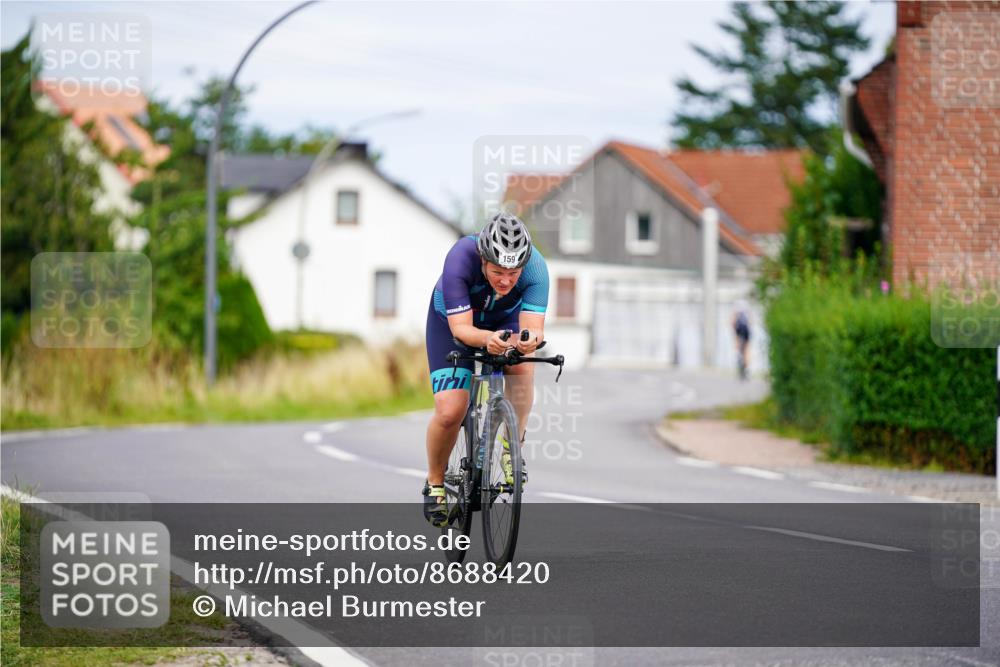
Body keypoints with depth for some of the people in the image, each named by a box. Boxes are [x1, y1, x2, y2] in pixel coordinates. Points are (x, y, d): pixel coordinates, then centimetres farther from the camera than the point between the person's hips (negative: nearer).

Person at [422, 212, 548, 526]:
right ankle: (435, 483, 10)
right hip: (452, 321, -2)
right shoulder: (460, 259, -38)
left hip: (504, 318, 2)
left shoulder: (535, 267, -33)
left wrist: (529, 340, -61)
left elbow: (533, 326, -38)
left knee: (522, 366, -31)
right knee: (450, 412, -17)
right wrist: (487, 339, -60)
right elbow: (461, 328, -39)